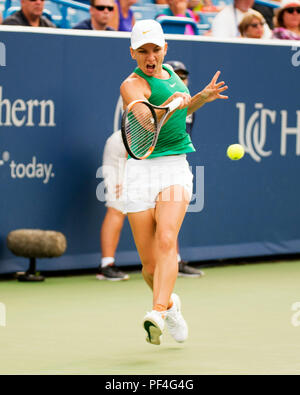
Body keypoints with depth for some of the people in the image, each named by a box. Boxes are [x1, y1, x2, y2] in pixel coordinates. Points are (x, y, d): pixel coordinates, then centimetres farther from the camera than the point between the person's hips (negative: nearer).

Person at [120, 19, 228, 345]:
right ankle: (170, 303, 31)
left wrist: (203, 97, 16)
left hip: (176, 168, 3)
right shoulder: (133, 85, -8)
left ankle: (157, 314, -35)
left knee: (167, 241, -23)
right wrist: (169, 105, -47)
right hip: (142, 170, -3)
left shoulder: (170, 73, 12)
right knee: (149, 264, 1)